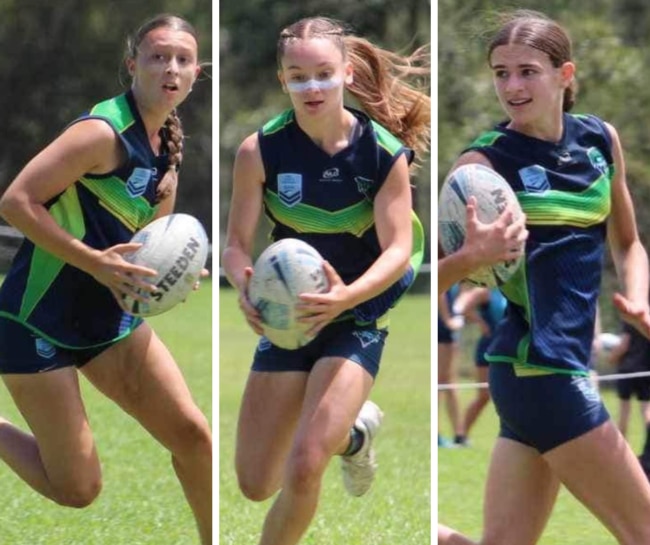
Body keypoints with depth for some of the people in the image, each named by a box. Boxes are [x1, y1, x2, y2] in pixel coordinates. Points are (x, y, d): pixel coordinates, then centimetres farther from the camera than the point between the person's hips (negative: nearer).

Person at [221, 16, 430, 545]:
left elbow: (398, 248, -18)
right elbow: (235, 244, -11)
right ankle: (353, 430, 37)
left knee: (304, 467, -20)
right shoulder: (260, 151, -12)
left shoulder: (385, 153, -14)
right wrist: (246, 285, -35)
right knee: (257, 484, 6)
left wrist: (349, 296, -38)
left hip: (355, 322, -3)